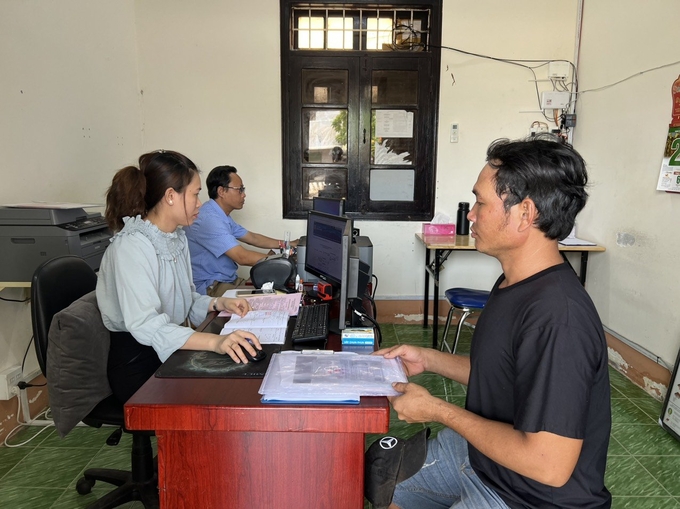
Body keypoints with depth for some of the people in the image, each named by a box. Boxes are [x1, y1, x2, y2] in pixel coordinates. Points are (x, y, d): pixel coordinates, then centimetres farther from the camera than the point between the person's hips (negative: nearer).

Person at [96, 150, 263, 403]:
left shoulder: (177, 236, 7)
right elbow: (145, 325, -33)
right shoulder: (131, 246, -21)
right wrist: (215, 341, -45)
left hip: (172, 351, 8)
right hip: (140, 363, -7)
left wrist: (218, 303, -1)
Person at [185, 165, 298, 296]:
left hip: (228, 280, 10)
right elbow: (243, 257, -26)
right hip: (210, 289, -10)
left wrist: (286, 245, 15)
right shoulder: (209, 220, -22)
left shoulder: (223, 217, 11)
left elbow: (252, 238, 21)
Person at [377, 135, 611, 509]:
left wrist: (437, 410, -22)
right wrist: (429, 360, 0)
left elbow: (549, 466, -30)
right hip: (479, 452, 8)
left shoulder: (558, 316, -32)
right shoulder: (514, 283, -1)